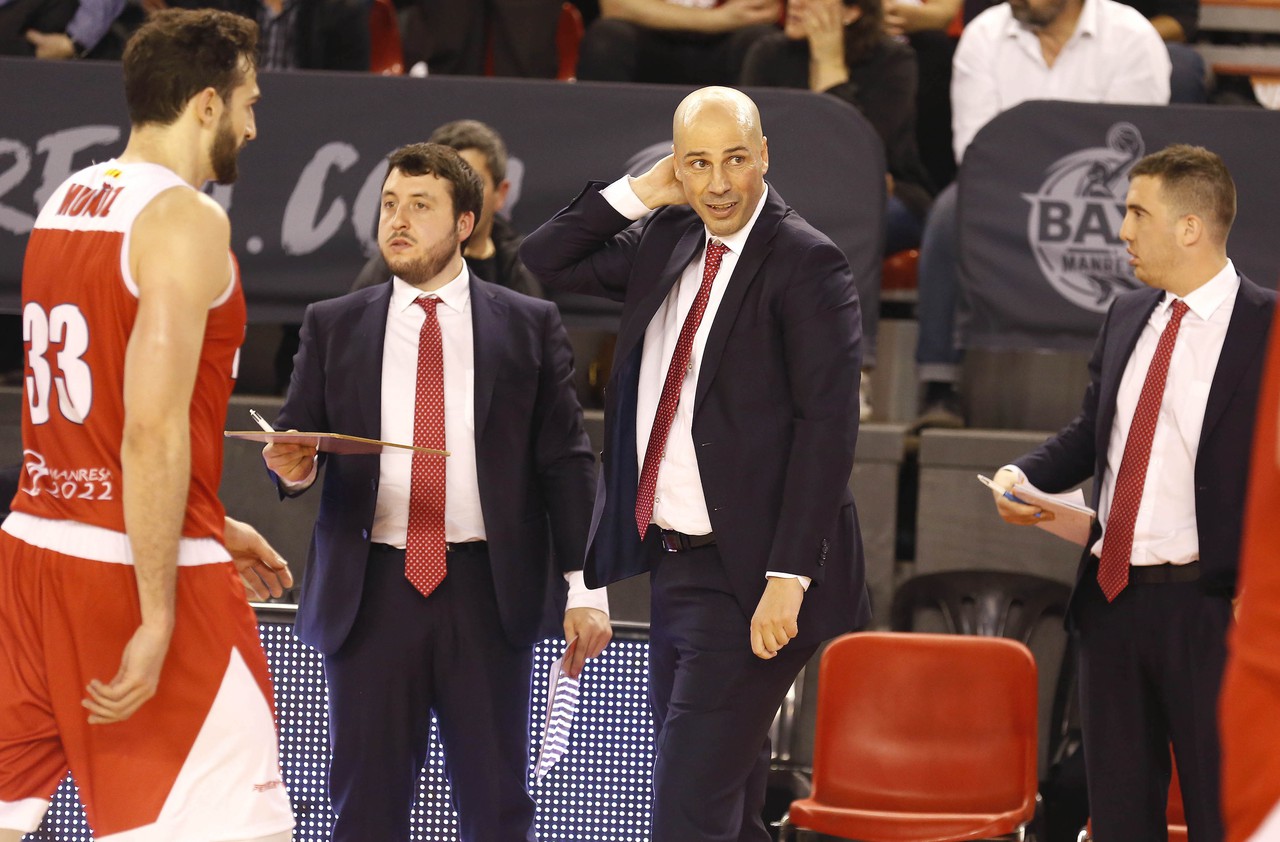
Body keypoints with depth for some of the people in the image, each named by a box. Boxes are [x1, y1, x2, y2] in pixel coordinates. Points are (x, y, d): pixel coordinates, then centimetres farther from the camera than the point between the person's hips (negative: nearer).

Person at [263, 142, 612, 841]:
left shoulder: (530, 326, 7)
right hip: (371, 593, 1)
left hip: (488, 596, -1)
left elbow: (566, 462, 4)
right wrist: (295, 465, -15)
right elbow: (296, 439, 10)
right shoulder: (333, 327, 11)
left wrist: (584, 586, -3)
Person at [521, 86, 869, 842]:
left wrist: (789, 577, -22)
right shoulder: (666, 243, 11)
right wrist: (639, 193, 3)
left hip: (748, 580, -8)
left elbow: (829, 426, -17)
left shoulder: (805, 263, -12)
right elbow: (544, 264, 16)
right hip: (674, 564, 8)